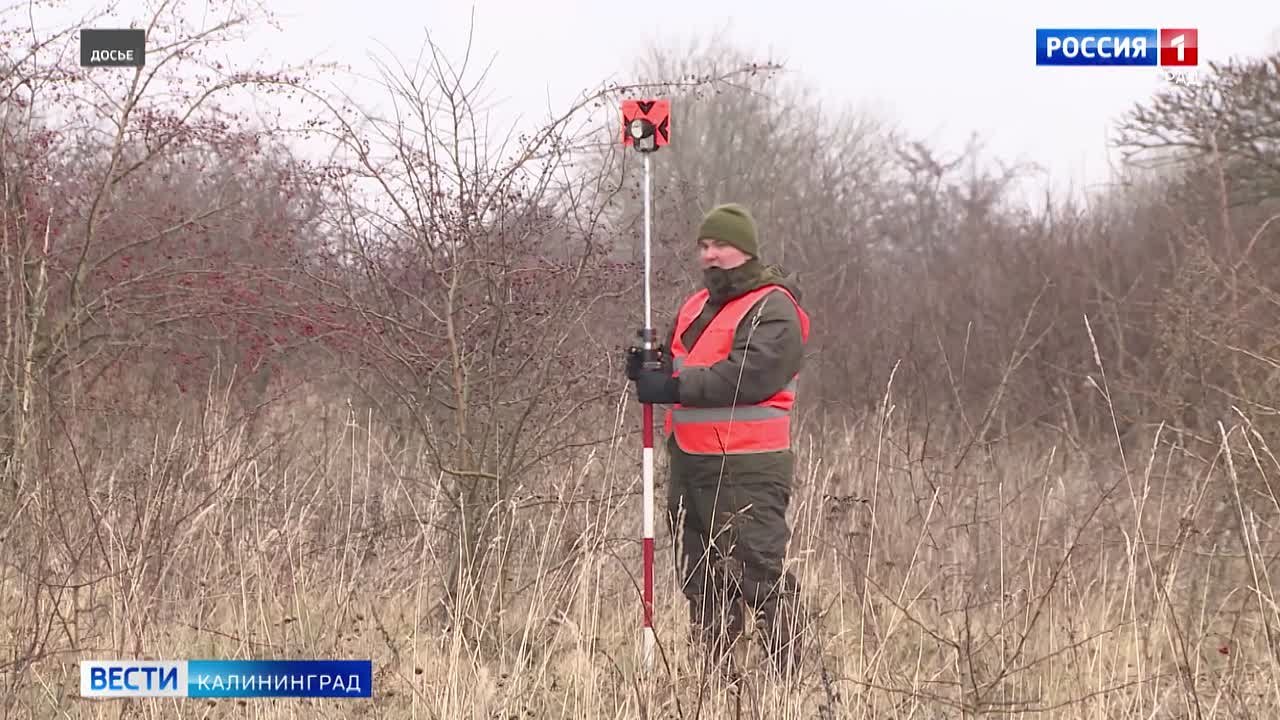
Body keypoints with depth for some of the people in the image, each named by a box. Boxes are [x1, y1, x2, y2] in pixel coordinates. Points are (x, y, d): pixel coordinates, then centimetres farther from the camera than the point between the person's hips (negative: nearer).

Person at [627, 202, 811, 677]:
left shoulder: (772, 309, -9)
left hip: (747, 468, -9)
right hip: (689, 461, 9)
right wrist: (652, 371, 0)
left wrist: (676, 388, -22)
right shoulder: (696, 307, 19)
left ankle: (793, 674, -7)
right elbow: (677, 368, 24)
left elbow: (748, 375, -22)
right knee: (701, 581, 12)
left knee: (760, 574, -10)